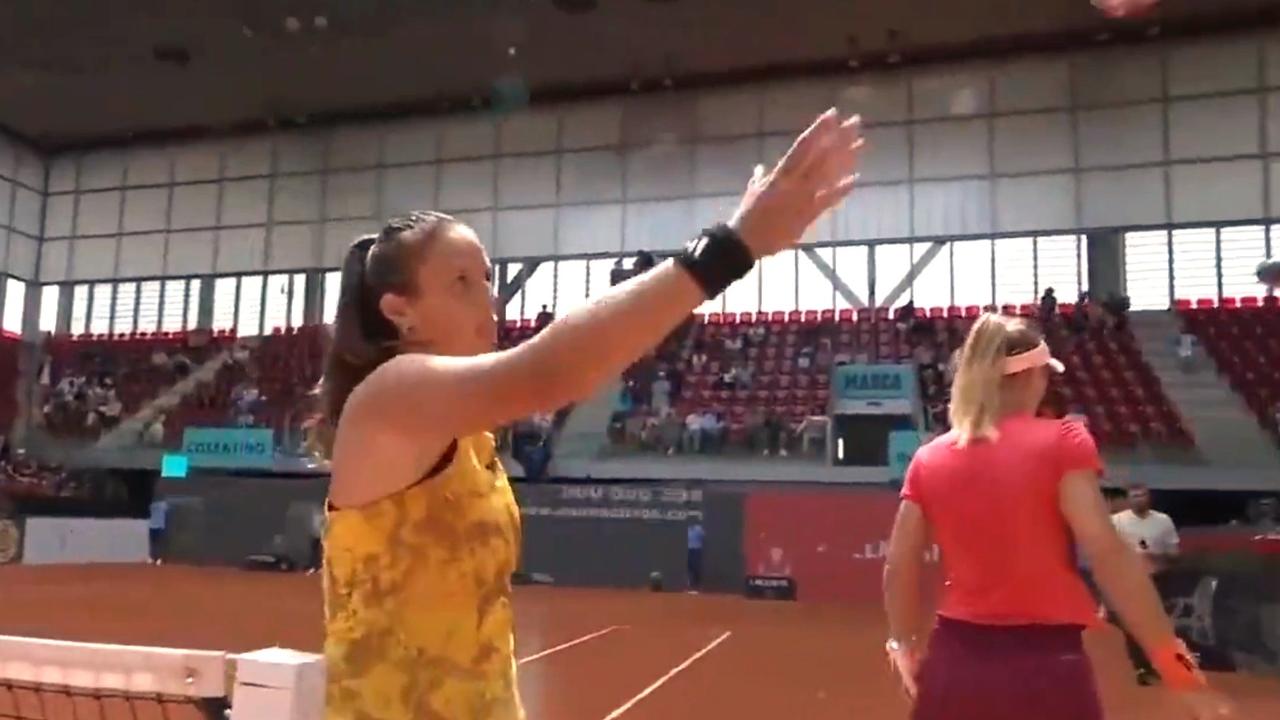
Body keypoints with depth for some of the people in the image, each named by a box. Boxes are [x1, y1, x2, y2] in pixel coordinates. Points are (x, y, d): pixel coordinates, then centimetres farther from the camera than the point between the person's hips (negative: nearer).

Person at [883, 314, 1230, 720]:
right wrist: (1178, 664, -9)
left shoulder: (928, 460, 4)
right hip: (1047, 664, -3)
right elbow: (1107, 556, -14)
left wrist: (904, 646, 20)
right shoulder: (1061, 442, -6)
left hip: (956, 660, 3)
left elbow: (898, 568, 4)